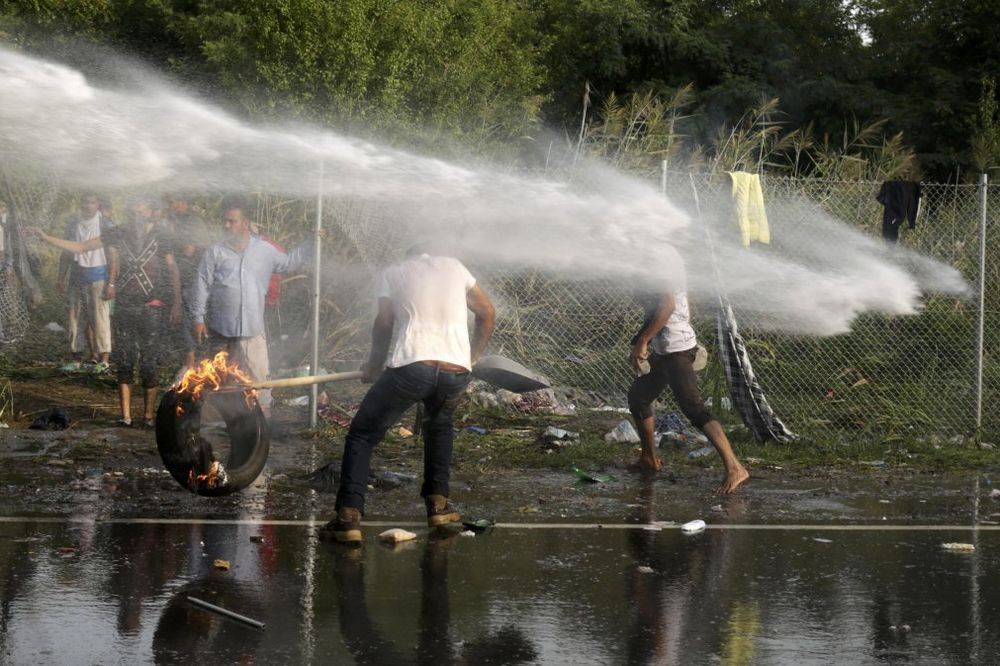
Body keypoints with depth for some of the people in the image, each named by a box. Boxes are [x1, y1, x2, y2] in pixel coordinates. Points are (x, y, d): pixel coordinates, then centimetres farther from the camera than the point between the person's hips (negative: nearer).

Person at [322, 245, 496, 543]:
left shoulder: (394, 272, 17)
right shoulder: (453, 266, 23)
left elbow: (383, 325, 12)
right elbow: (487, 314, 26)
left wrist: (374, 364, 26)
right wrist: (472, 358, 35)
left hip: (411, 366, -3)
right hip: (457, 372, 3)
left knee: (361, 436, 8)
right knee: (439, 426, 35)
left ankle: (349, 517, -7)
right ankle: (438, 503, 27)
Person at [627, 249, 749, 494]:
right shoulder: (669, 254, 15)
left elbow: (667, 305, -24)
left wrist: (642, 341, -20)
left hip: (675, 348, -11)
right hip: (664, 349, 11)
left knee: (694, 408, -16)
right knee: (638, 395, 21)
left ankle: (734, 468, -24)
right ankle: (648, 460, 34)